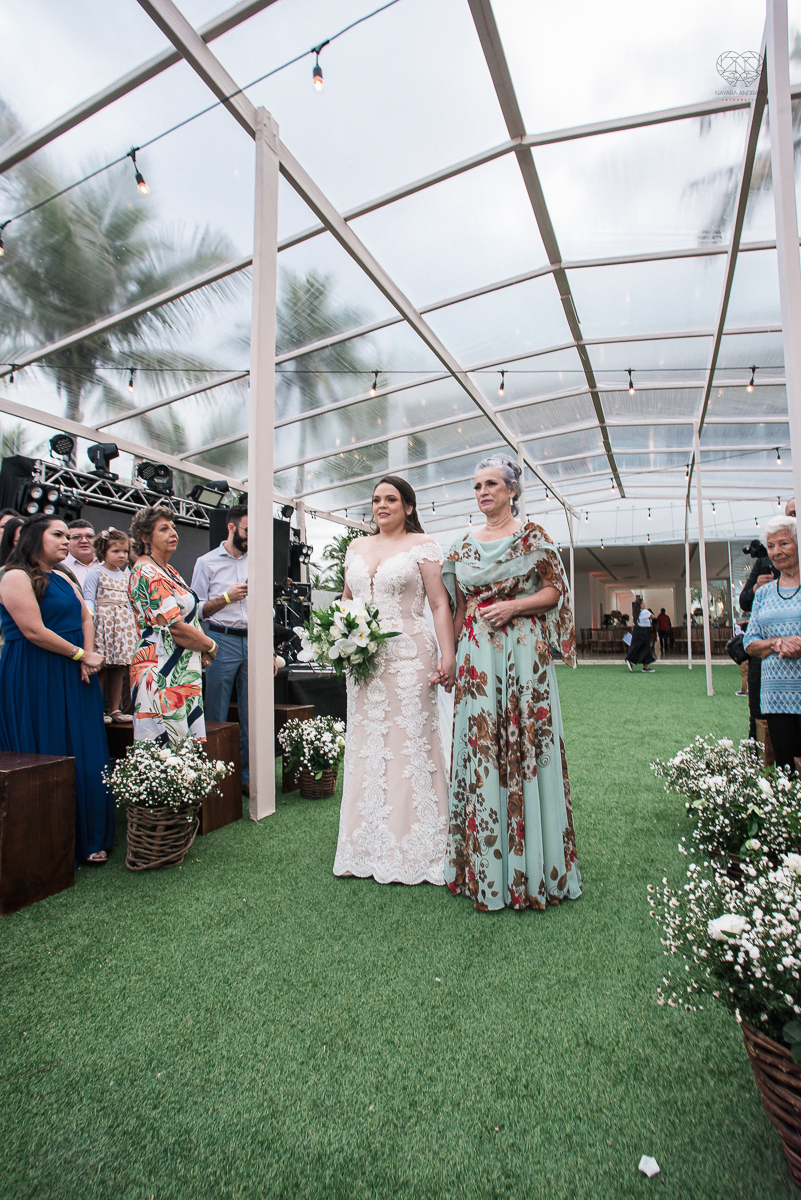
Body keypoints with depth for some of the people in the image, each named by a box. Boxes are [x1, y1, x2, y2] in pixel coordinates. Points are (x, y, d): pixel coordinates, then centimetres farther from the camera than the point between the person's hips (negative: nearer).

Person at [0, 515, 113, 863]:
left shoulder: (63, 579, 17)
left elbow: (86, 618, 12)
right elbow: (33, 631, -17)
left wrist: (89, 658, -5)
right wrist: (82, 655, -11)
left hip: (74, 677, 8)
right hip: (35, 680, -7)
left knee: (86, 757, 7)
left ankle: (89, 839, 18)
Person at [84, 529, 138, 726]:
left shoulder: (125, 576, 17)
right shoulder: (95, 573, 0)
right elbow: (88, 599, -6)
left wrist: (134, 624, 18)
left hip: (123, 625, 6)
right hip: (103, 623, -5)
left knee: (119, 669, 6)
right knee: (101, 669, -5)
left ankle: (115, 709, 12)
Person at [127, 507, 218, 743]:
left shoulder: (167, 570, 16)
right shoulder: (147, 573, -13)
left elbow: (188, 614, 21)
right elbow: (175, 629, -19)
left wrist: (203, 650, 5)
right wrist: (210, 645, -3)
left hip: (183, 672, 9)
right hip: (165, 676, -9)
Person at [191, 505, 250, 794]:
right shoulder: (207, 562, 5)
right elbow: (195, 610, 1)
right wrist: (226, 597, -13)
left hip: (253, 641, 3)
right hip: (221, 642, -3)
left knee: (251, 716, 4)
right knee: (216, 717, 1)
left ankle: (247, 776, 15)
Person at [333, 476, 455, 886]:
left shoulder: (422, 545, 0)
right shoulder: (357, 547, 16)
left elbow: (440, 604, -6)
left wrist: (448, 655, -15)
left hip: (408, 657, -5)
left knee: (411, 742, 0)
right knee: (365, 744, 10)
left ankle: (414, 849, 16)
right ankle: (369, 846, 24)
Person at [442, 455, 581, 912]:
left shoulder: (532, 536, 3)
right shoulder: (464, 543, 14)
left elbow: (556, 588, 1)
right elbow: (458, 607, 15)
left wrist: (513, 606, -13)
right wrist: (449, 654, 10)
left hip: (523, 648, -3)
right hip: (477, 655, 4)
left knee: (524, 742, -1)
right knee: (479, 746, 5)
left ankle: (531, 865, 15)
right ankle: (485, 867, 19)